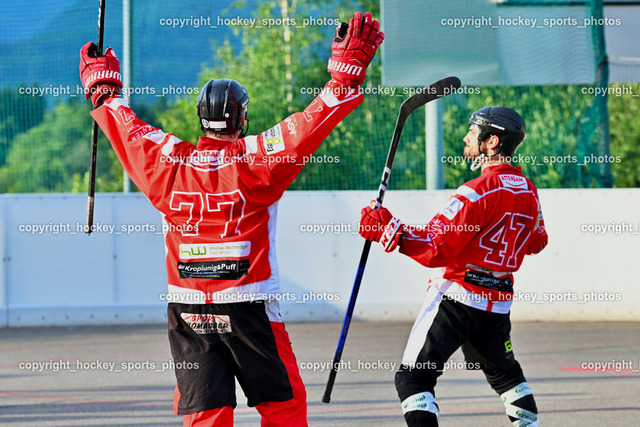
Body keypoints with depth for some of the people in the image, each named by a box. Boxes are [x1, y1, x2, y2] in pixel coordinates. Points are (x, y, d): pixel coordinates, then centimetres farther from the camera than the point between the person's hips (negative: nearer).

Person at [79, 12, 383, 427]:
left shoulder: (169, 162, 2)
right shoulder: (254, 161, -8)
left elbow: (128, 131, 16)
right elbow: (309, 127, -10)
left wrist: (104, 88, 32)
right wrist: (346, 72, -6)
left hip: (187, 310, 3)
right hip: (248, 309, -3)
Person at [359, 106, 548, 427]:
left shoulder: (478, 192, -17)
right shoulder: (529, 192, 7)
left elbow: (436, 250, -22)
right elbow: (535, 243, 23)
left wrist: (386, 229, -20)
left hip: (457, 295, -8)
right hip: (499, 300, 8)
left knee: (413, 377, -7)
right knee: (503, 372, 25)